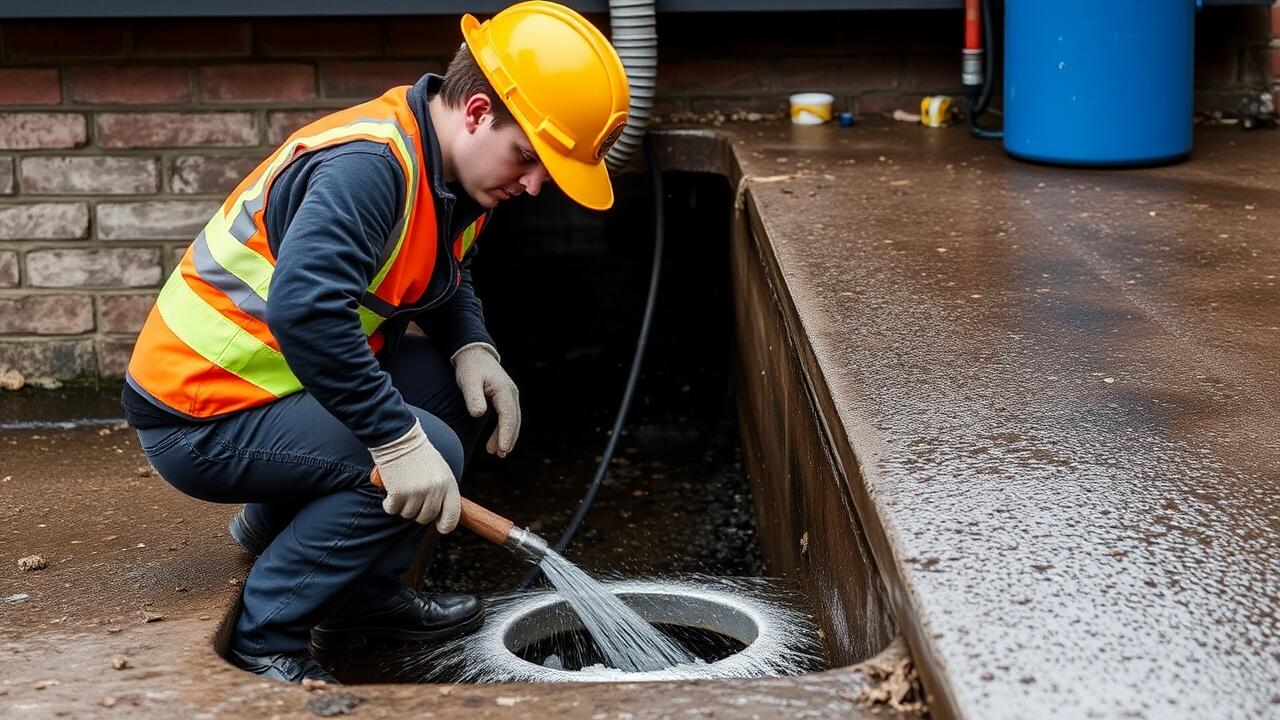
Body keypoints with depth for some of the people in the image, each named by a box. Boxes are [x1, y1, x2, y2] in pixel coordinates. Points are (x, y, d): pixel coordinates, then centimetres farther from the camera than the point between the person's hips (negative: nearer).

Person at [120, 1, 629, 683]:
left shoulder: (451, 172, 4)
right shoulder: (370, 163, -27)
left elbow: (446, 282, 20)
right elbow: (303, 308, -39)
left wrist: (473, 348, -2)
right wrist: (401, 442, -35)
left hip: (279, 379, 10)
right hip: (195, 419, -10)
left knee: (460, 388, 3)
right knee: (428, 452, -22)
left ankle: (364, 596, 12)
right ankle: (262, 644, -10)